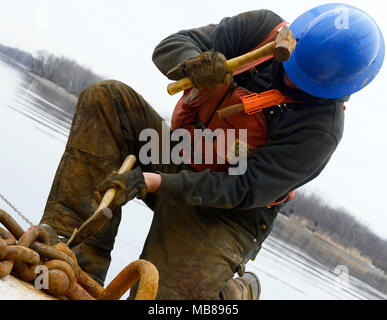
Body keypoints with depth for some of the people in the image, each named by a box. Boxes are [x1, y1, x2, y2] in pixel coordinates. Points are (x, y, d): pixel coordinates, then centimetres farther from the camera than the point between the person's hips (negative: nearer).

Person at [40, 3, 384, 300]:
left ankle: (239, 293, 12)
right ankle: (80, 252, -22)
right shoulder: (264, 28, -11)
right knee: (106, 99, -18)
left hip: (225, 216, -6)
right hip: (178, 160, 6)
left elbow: (242, 191, -26)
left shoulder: (320, 128, -24)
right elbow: (171, 46, -11)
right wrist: (193, 65, -37)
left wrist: (152, 182, -34)